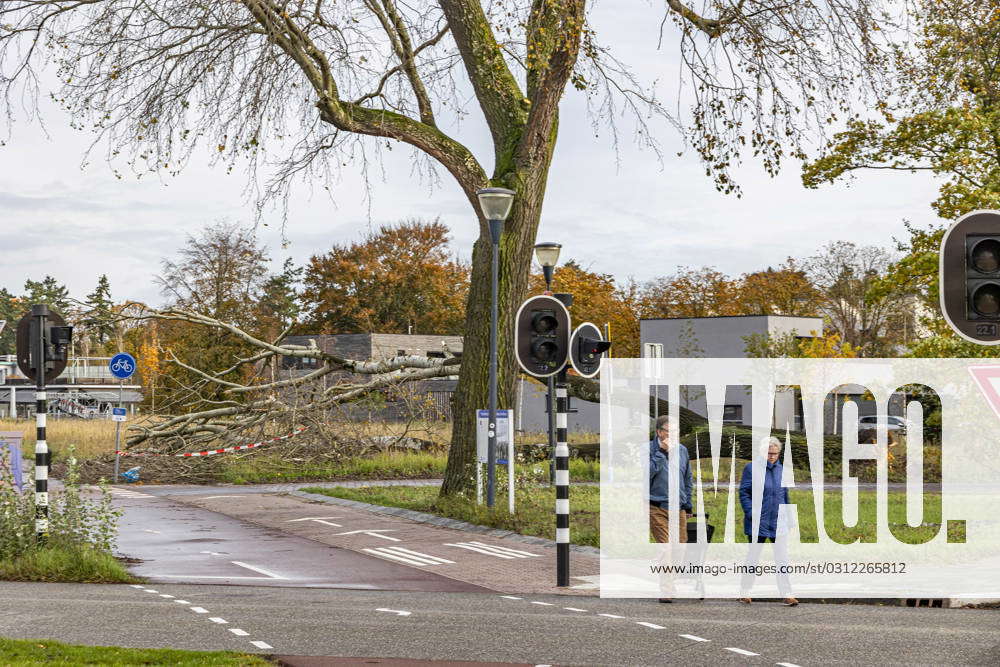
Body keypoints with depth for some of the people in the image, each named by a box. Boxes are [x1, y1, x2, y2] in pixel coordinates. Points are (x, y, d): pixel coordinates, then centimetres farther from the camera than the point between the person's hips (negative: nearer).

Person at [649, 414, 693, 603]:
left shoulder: (682, 450, 13)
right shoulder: (650, 449, -2)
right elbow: (648, 472, -18)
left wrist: (687, 504, 16)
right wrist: (662, 452, -15)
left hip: (678, 508, 5)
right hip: (657, 508, -5)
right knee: (665, 548, -12)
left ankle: (672, 584, 18)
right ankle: (667, 590, -14)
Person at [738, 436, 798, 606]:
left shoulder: (780, 469, 11)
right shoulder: (752, 468, -4)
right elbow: (743, 493, -5)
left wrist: (787, 515, 15)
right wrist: (751, 513, -14)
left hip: (779, 522, 4)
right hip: (758, 522, -4)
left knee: (782, 559, -2)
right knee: (753, 558, 6)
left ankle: (787, 594, -2)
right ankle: (745, 592, 18)